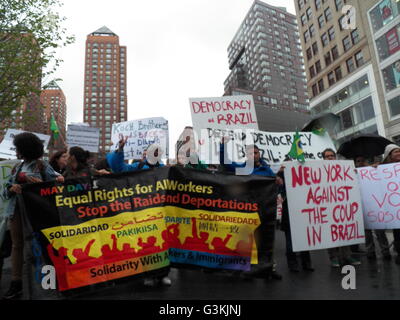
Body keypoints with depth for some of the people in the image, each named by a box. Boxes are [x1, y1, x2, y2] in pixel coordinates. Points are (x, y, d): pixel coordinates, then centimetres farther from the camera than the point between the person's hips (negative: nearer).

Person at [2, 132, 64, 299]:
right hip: (16, 209, 6)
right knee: (17, 245, 7)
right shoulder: (17, 168, 16)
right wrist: (12, 188, -8)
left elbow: (54, 180, -6)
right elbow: (6, 191, 14)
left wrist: (59, 178, -28)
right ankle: (16, 284, 13)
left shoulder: (41, 165, -1)